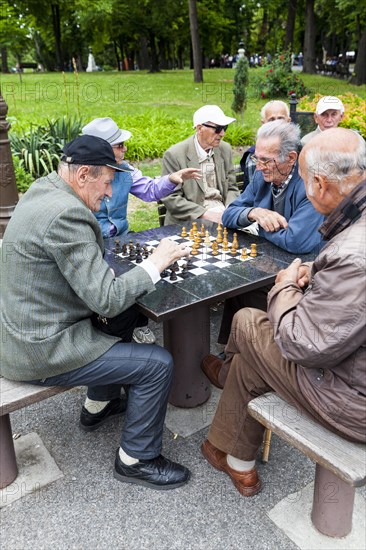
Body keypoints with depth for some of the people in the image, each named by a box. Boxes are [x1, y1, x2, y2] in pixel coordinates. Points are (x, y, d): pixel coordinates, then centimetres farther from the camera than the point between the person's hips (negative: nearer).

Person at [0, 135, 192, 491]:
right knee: (158, 364, -8)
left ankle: (98, 406, 40)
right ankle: (136, 460, 14)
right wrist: (156, 262, -15)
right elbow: (107, 300, -25)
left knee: (125, 316, 26)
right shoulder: (65, 214, -26)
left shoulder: (42, 190, 5)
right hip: (42, 351, -10)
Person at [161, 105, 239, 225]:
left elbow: (232, 188, 13)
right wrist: (204, 214, -19)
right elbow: (171, 198, -10)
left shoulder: (225, 149, 7)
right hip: (189, 221, -5)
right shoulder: (174, 155, -9)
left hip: (222, 212, 6)